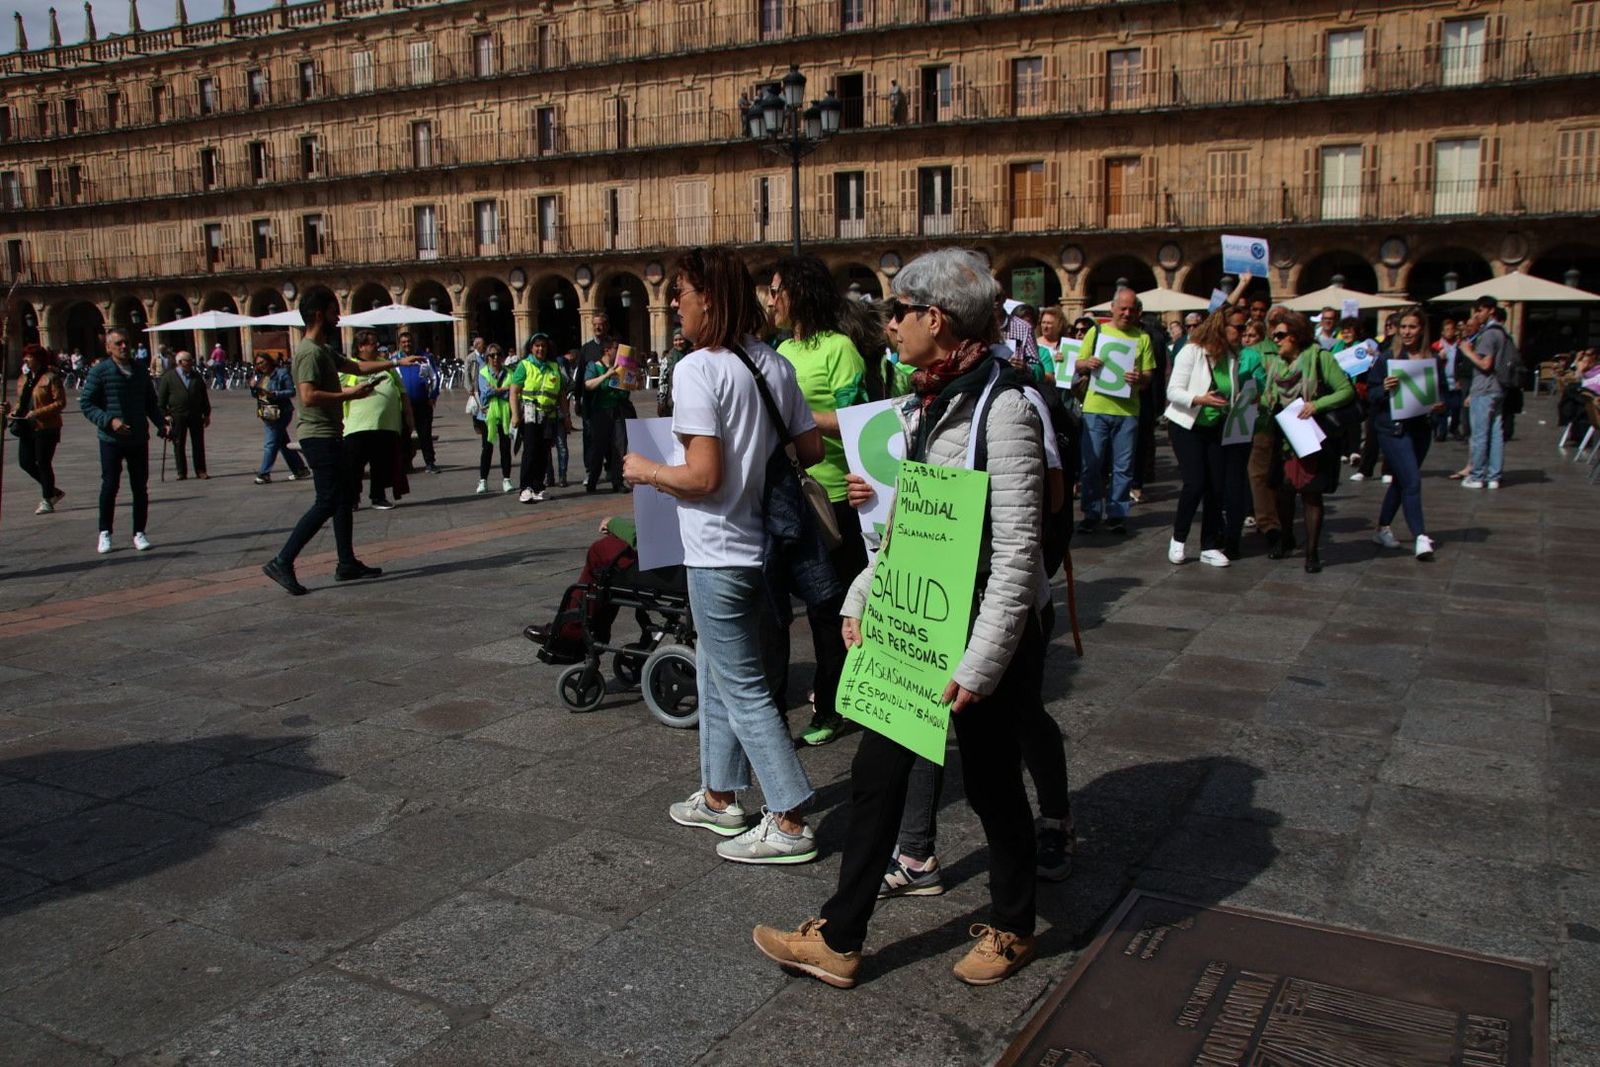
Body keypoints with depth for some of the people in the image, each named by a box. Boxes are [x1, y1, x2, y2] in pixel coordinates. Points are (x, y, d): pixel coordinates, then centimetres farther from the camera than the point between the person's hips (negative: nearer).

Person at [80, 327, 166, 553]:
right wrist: (109, 421, -20)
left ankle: (139, 533, 14)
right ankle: (105, 533, 14)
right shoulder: (100, 371, -5)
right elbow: (86, 403, -7)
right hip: (111, 440, -4)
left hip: (139, 439, 4)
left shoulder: (141, 372, 9)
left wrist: (160, 424, 2)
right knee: (110, 486, 1)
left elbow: (151, 403, 19)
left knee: (140, 487, 5)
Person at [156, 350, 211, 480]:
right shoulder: (168, 377, 0)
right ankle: (181, 472, 10)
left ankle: (200, 471, 9)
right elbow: (161, 397, 0)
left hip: (196, 415, 3)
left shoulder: (197, 376, 11)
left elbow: (204, 396, 15)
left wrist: (206, 414, 11)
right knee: (178, 445, 3)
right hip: (177, 416, -3)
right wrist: (165, 415, -7)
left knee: (199, 444, 3)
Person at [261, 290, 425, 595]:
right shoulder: (310, 352, -16)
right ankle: (282, 563, -10)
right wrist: (348, 394, -17)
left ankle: (347, 565, 20)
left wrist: (397, 362, 26)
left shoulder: (324, 350, 17)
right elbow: (309, 397, -26)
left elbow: (355, 366, 28)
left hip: (331, 436, 11)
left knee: (345, 498, 13)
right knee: (327, 502, -12)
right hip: (319, 437, -11)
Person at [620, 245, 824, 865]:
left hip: (718, 553, -8)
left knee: (743, 689, 1)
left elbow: (703, 476, -23)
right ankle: (720, 797, 33)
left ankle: (790, 824, 8)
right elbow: (812, 450, 8)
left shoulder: (698, 370, -17)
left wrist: (646, 471, -5)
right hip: (760, 544, 8)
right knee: (716, 674, 21)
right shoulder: (775, 365, 5)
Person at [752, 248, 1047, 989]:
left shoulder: (1002, 408, -19)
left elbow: (1017, 554, -22)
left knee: (992, 786, 11)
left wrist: (980, 664, -23)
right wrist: (861, 600, 11)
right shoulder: (925, 404, 7)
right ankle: (838, 941, 23)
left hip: (982, 632, -8)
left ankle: (1012, 929, 35)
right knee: (875, 775, 10)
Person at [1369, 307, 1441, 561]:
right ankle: (1420, 537, -10)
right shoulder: (1386, 358, -4)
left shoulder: (1434, 360, 6)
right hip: (1393, 428, -5)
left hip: (1421, 428, 5)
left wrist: (1440, 407, -7)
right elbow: (1370, 392, -2)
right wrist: (1384, 389, -22)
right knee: (1412, 481, -12)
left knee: (1401, 481, 14)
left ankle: (1382, 528, 27)